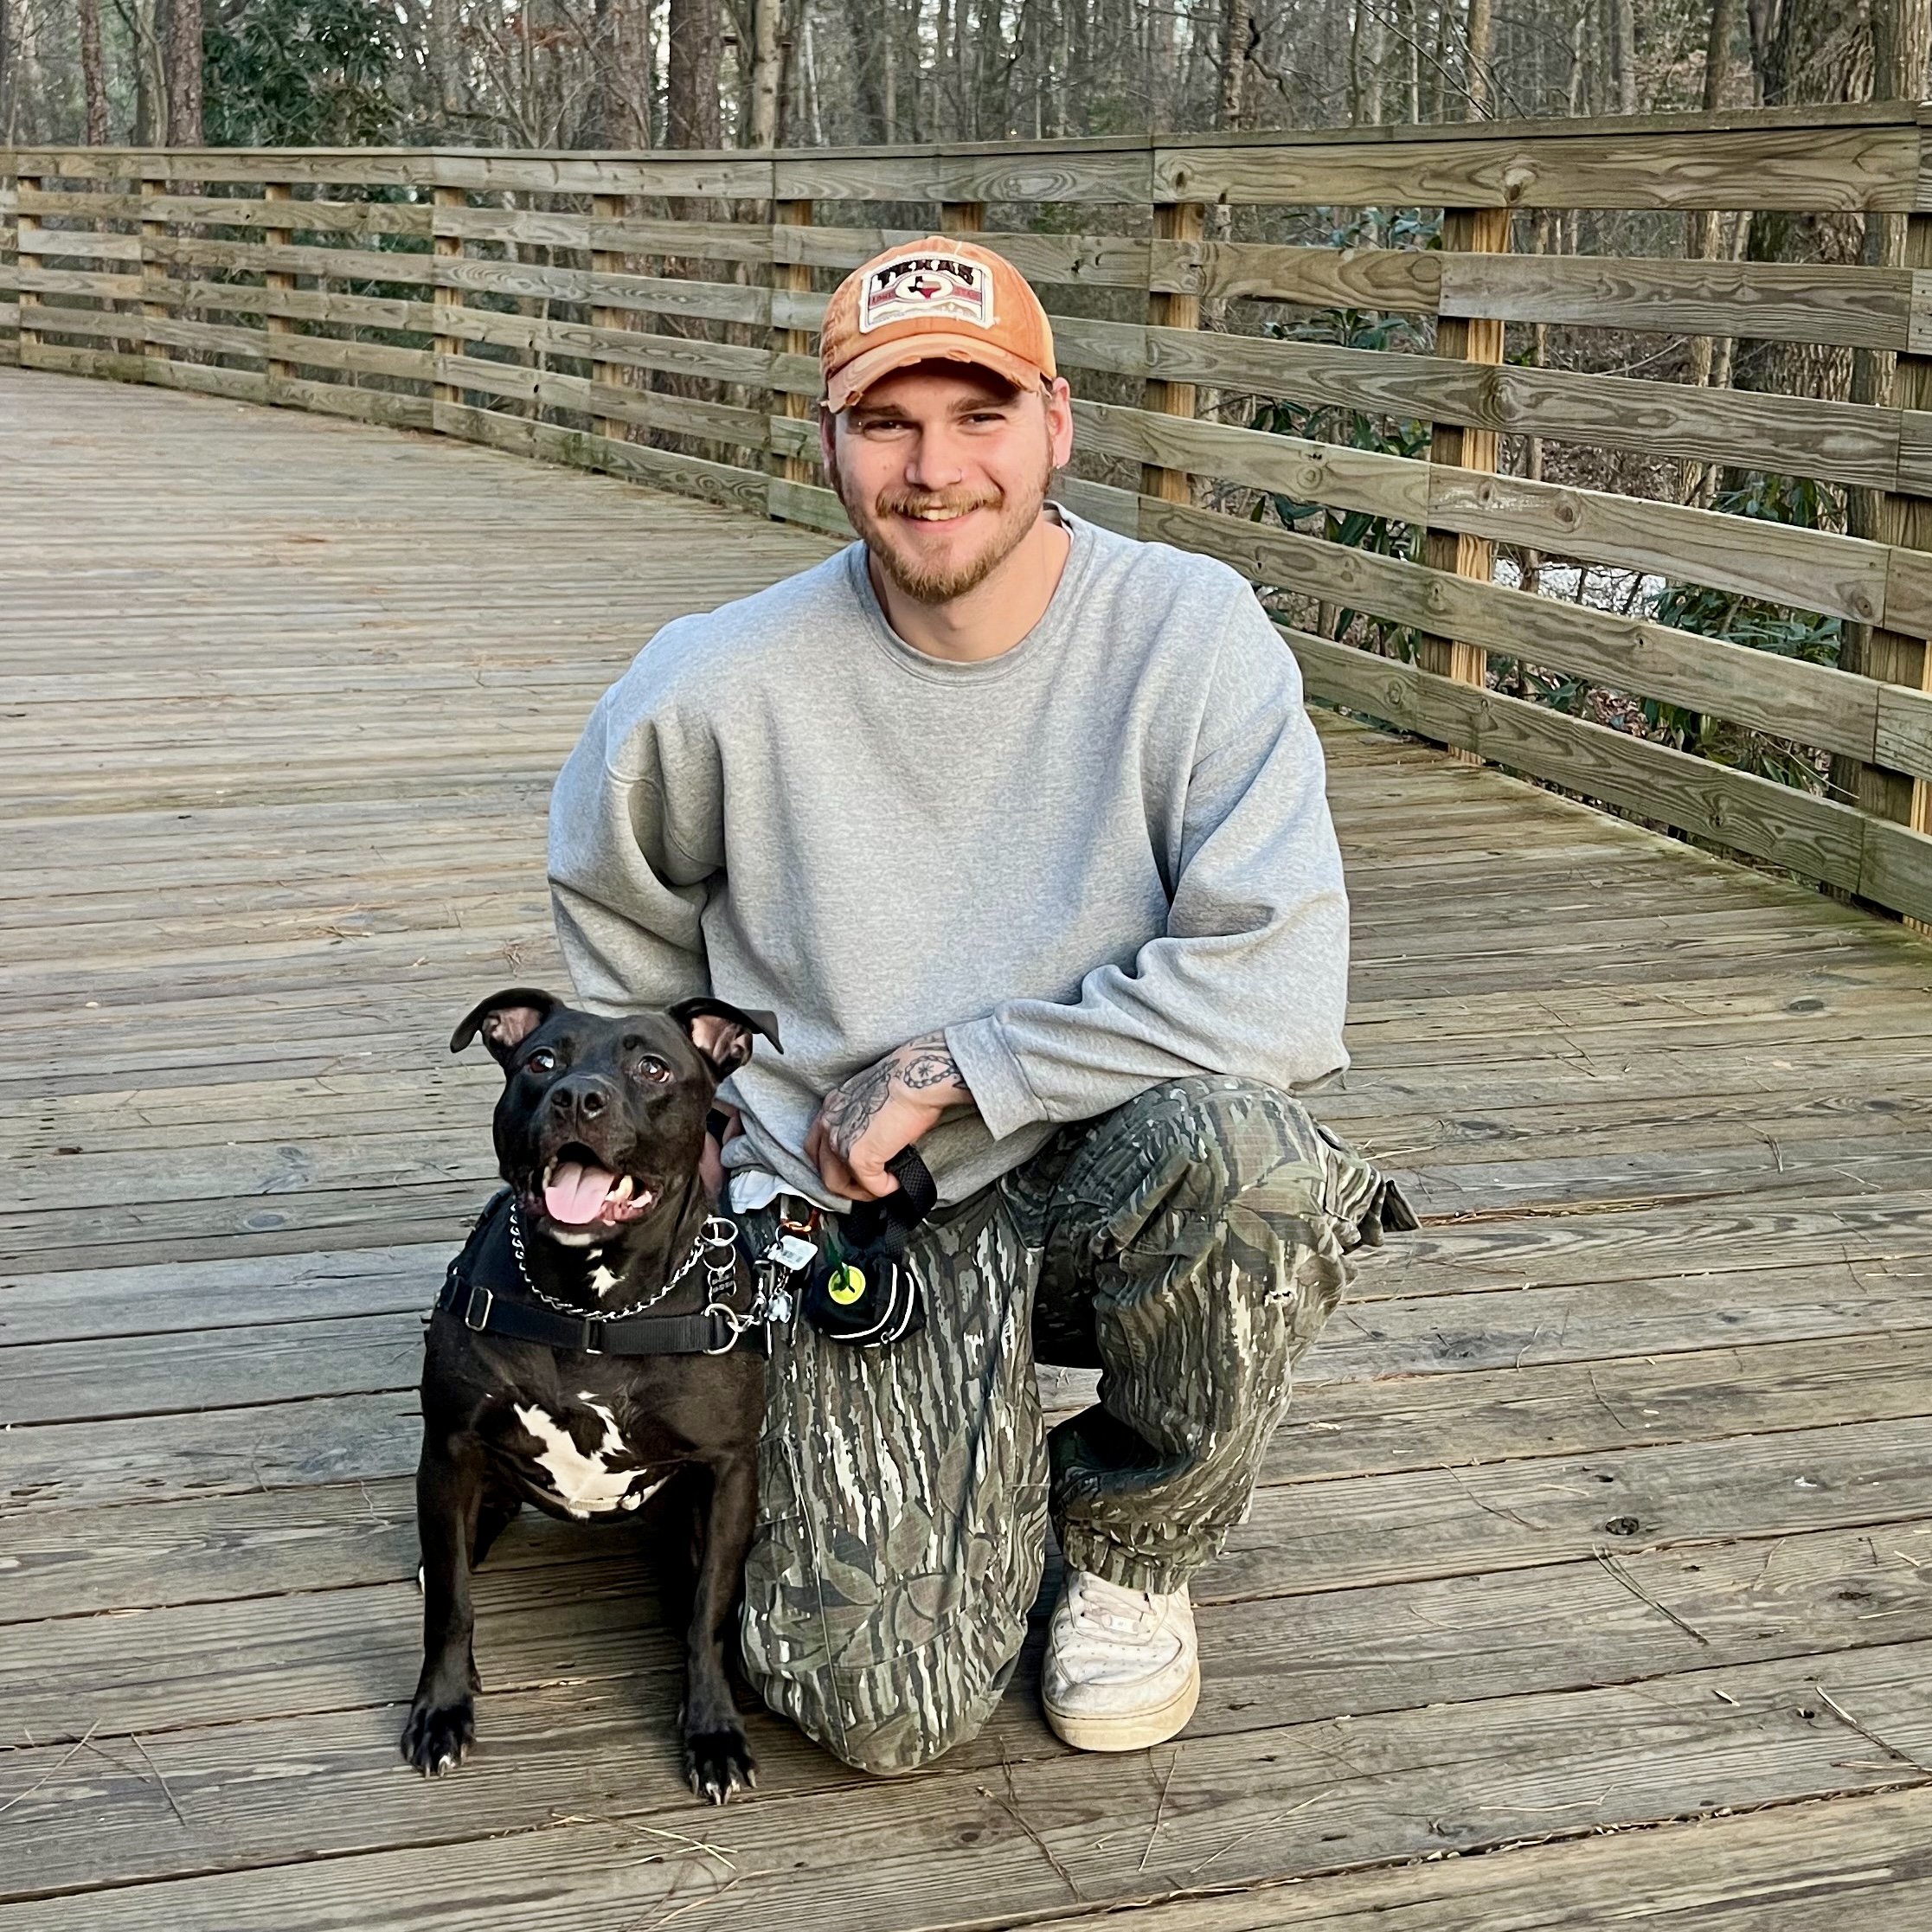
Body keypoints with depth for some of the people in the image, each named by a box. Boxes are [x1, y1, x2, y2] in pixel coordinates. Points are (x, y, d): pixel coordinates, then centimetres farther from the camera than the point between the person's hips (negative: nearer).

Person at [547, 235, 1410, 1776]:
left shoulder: (1193, 635, -13)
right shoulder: (726, 686, -9)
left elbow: (1281, 990, -21)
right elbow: (615, 899, 14)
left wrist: (957, 1064, -18)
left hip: (1111, 1181, 1)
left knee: (1232, 1142, -36)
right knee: (887, 1708, -17)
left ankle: (1131, 1546, -4)